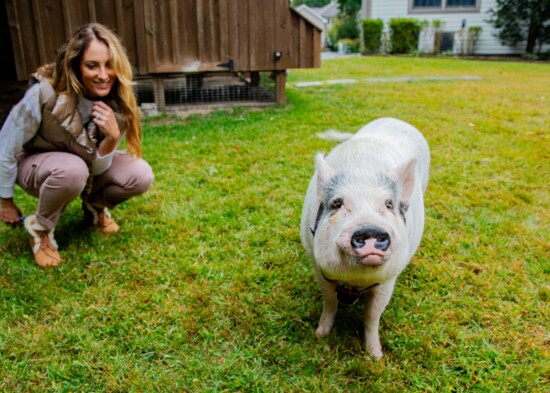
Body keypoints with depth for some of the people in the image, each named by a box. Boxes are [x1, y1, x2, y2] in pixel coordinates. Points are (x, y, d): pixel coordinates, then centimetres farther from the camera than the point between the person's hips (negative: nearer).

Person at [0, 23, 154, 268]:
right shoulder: (45, 93, -32)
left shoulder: (116, 101, -20)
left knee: (140, 176, -22)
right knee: (72, 169, -39)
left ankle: (95, 207, 9)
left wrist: (112, 137, -38)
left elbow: (97, 168, -17)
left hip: (86, 165, 4)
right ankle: (40, 228, -10)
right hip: (35, 164, -3)